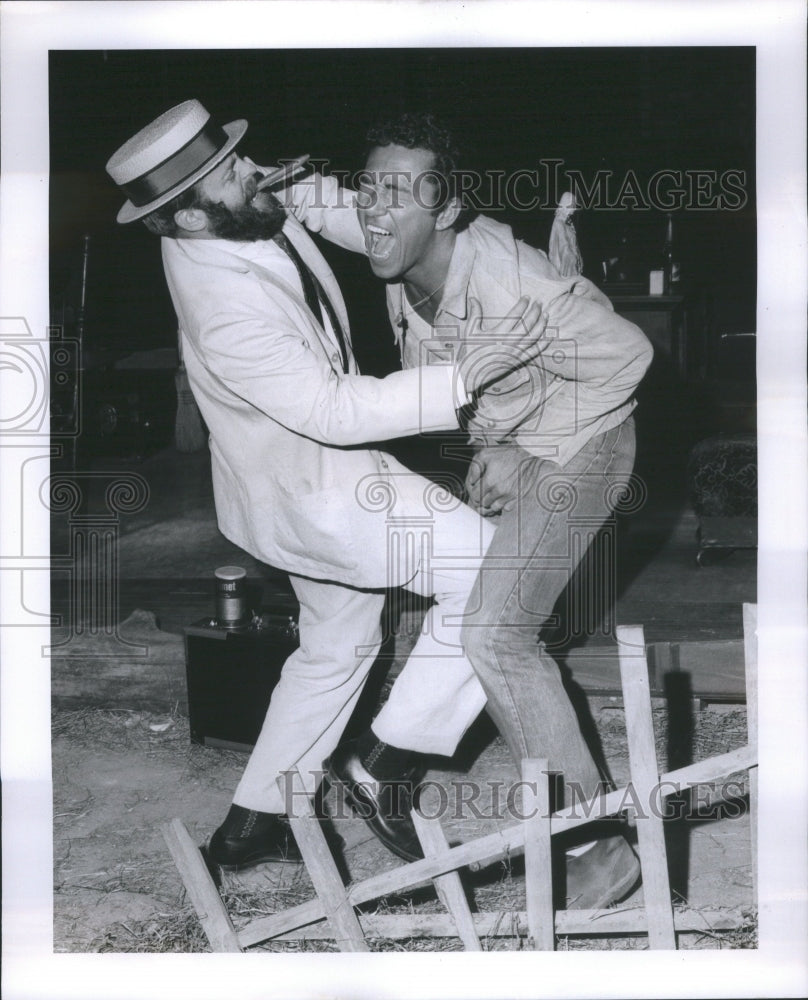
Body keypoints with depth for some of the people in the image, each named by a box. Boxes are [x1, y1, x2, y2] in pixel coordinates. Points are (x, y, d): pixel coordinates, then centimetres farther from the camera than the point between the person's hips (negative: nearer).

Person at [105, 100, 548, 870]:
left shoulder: (232, 227, -7)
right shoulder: (228, 310, -32)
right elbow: (338, 413, -31)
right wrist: (471, 376, -35)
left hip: (317, 472, 10)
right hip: (311, 493, -10)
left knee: (338, 646, 23)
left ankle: (251, 824, 34)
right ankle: (393, 765, 2)